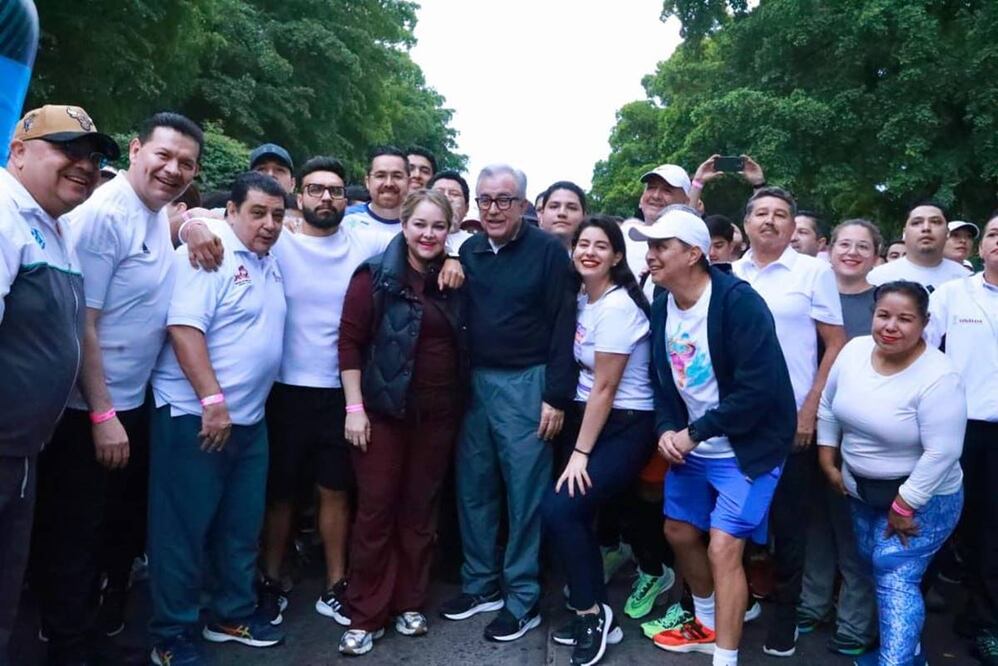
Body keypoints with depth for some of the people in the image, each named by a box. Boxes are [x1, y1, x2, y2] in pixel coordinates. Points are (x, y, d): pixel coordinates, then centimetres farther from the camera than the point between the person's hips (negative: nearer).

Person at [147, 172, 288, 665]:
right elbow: (183, 327, -21)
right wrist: (212, 401, -23)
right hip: (195, 416, -8)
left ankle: (233, 615, 32)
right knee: (184, 529, 3)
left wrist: (238, 406, 14)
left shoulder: (270, 263, 12)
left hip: (250, 419, 8)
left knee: (242, 526, 16)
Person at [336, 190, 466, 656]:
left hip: (438, 412, 4)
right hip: (385, 409, -3)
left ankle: (409, 604, 25)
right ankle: (364, 615, 14)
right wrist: (355, 407, -12)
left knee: (421, 508, 11)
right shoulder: (376, 275, -6)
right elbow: (350, 340, -8)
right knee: (376, 507, 1)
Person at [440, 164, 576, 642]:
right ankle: (481, 583, 27)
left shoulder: (547, 250, -6)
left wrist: (556, 396, -11)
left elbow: (563, 326, -8)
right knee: (473, 487, 11)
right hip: (475, 381, 5)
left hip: (525, 383, -5)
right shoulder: (469, 250, 8)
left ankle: (522, 598, 16)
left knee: (525, 491, 3)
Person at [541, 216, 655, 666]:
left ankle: (592, 613, 5)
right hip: (588, 417, 7)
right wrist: (577, 446, 3)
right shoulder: (583, 299, 8)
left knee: (559, 508, -15)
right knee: (572, 513, 1)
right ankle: (596, 616, 18)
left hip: (624, 427, -7)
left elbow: (605, 387, -17)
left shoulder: (618, 305, -17)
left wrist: (580, 454, -14)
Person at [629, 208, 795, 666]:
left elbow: (758, 388, -26)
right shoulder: (661, 308, 0)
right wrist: (667, 430, -7)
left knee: (723, 548, -12)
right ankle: (707, 622, 43)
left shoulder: (738, 302, -22)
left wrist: (695, 433, -21)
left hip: (745, 448, -8)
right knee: (679, 533, 18)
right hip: (691, 446, 8)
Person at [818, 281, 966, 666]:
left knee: (896, 577, -12)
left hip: (923, 498, -7)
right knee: (877, 569, 17)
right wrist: (828, 463, 5)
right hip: (862, 491, 7)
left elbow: (942, 453, -25)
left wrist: (904, 506, -21)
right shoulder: (854, 350, -7)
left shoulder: (938, 378, -25)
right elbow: (829, 406, 5)